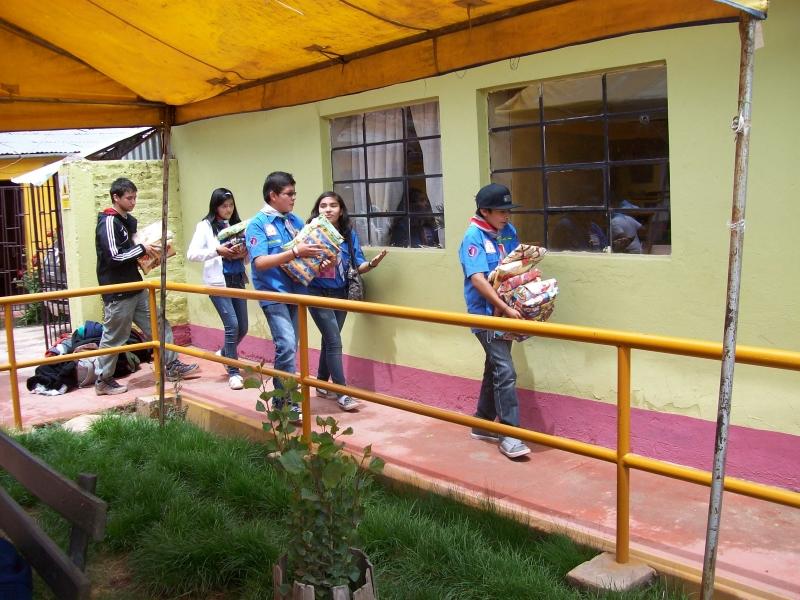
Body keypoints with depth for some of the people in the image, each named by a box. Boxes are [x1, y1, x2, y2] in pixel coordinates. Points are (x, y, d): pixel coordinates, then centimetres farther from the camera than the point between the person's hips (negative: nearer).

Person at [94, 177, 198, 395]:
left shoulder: (128, 220, 13)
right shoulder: (108, 222, -15)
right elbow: (113, 257, -23)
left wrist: (148, 253, 5)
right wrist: (142, 249, -16)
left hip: (135, 287, 9)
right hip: (117, 292, -9)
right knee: (114, 337, 2)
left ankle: (172, 366, 17)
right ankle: (103, 380, 15)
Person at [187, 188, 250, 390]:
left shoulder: (237, 225, 11)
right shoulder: (205, 226, -1)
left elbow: (248, 254, 15)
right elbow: (191, 254, -8)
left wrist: (244, 253, -8)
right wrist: (217, 251, -18)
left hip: (238, 280, 5)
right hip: (218, 281, -5)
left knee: (243, 327, 9)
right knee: (232, 325, -12)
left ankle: (225, 354, 38)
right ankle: (233, 372, 0)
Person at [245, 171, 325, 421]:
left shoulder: (295, 221, 11)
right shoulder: (258, 224, -6)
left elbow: (307, 252, 18)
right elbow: (260, 262, -17)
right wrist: (295, 252, -25)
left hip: (296, 292, 6)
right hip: (273, 294, -6)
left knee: (289, 348, 12)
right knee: (287, 345, -18)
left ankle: (280, 399, 25)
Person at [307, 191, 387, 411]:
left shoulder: (349, 233, 2)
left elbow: (358, 265, 0)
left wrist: (371, 264, -21)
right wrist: (321, 266, -32)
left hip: (340, 293, 4)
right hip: (318, 293, -4)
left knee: (329, 340, 13)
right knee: (334, 341, -10)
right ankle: (342, 393, -4)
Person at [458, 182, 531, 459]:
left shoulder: (508, 231, 7)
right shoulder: (474, 237, -14)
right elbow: (478, 279, -23)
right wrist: (506, 308, -28)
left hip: (505, 311, 8)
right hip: (486, 313, -8)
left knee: (495, 368, 15)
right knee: (505, 371, -12)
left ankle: (482, 424, 28)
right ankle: (508, 434, -6)